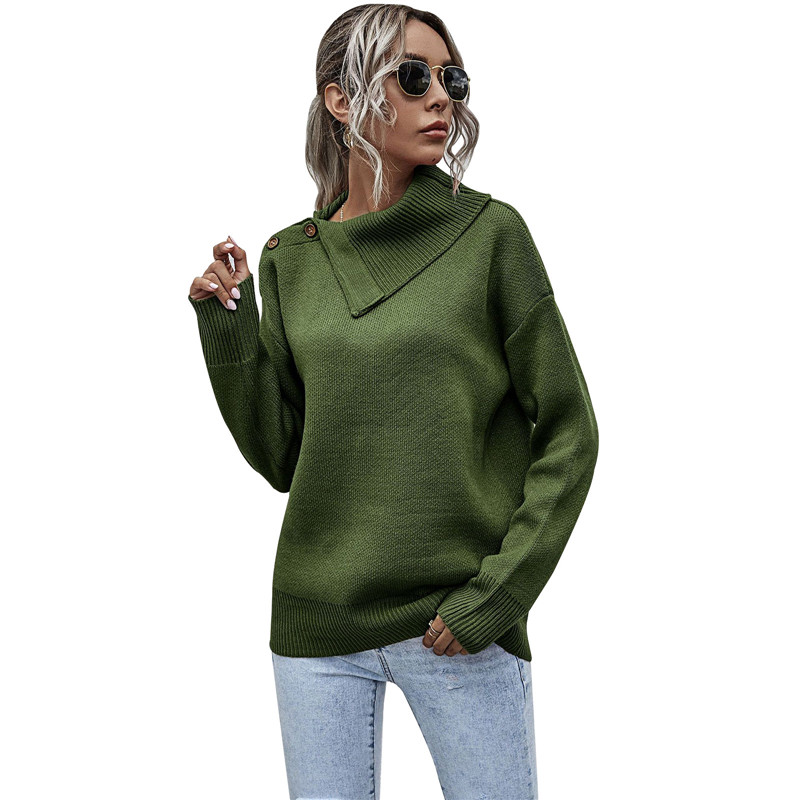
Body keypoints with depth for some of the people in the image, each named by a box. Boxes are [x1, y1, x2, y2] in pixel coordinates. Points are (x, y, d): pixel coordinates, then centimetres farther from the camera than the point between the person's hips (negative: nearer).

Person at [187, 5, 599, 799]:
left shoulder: (489, 233, -4)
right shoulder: (291, 258, 4)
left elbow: (568, 435, -3)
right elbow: (280, 457, 5)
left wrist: (497, 593, -10)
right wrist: (228, 328, -5)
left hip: (462, 629, -2)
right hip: (316, 624, 3)